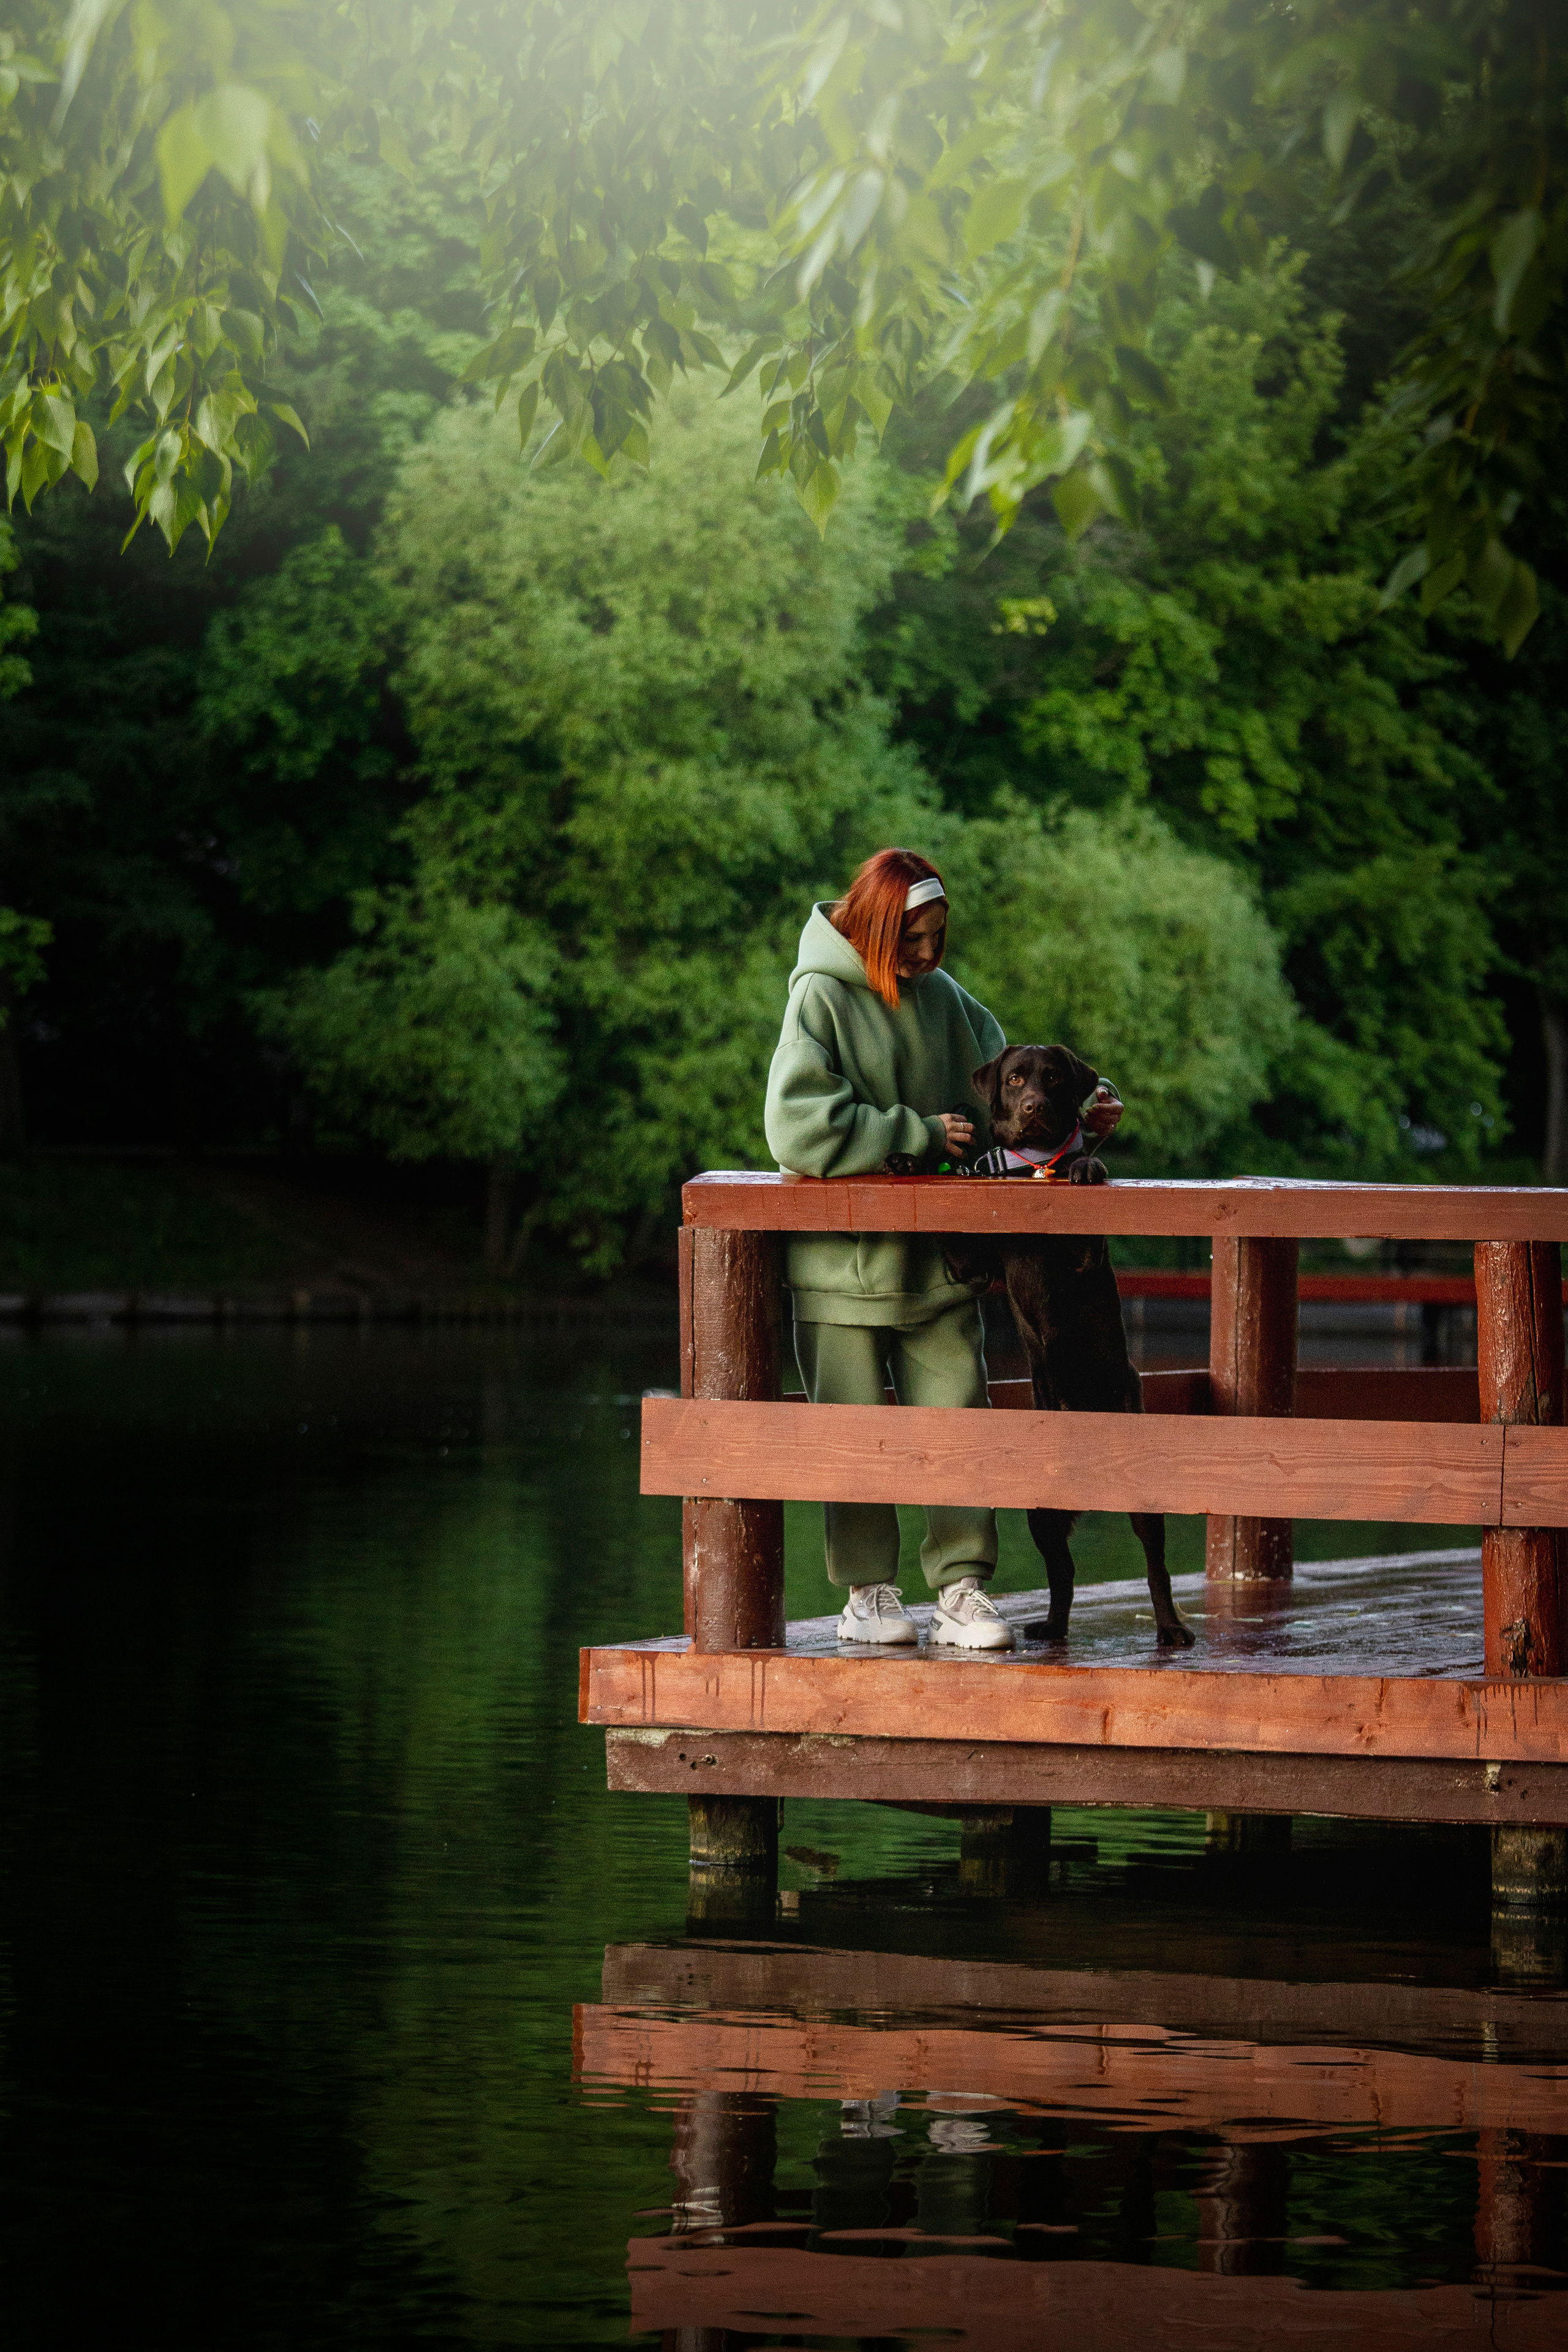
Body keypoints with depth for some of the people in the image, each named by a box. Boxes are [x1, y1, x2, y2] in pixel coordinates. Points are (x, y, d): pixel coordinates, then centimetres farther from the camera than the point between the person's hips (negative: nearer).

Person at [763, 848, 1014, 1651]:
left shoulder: (944, 997, 8)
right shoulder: (823, 997, -7)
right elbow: (797, 1128, -18)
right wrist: (918, 1135, -16)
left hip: (937, 1258, 4)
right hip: (847, 1255, -4)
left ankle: (962, 1590, 1)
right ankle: (867, 1593, 11)